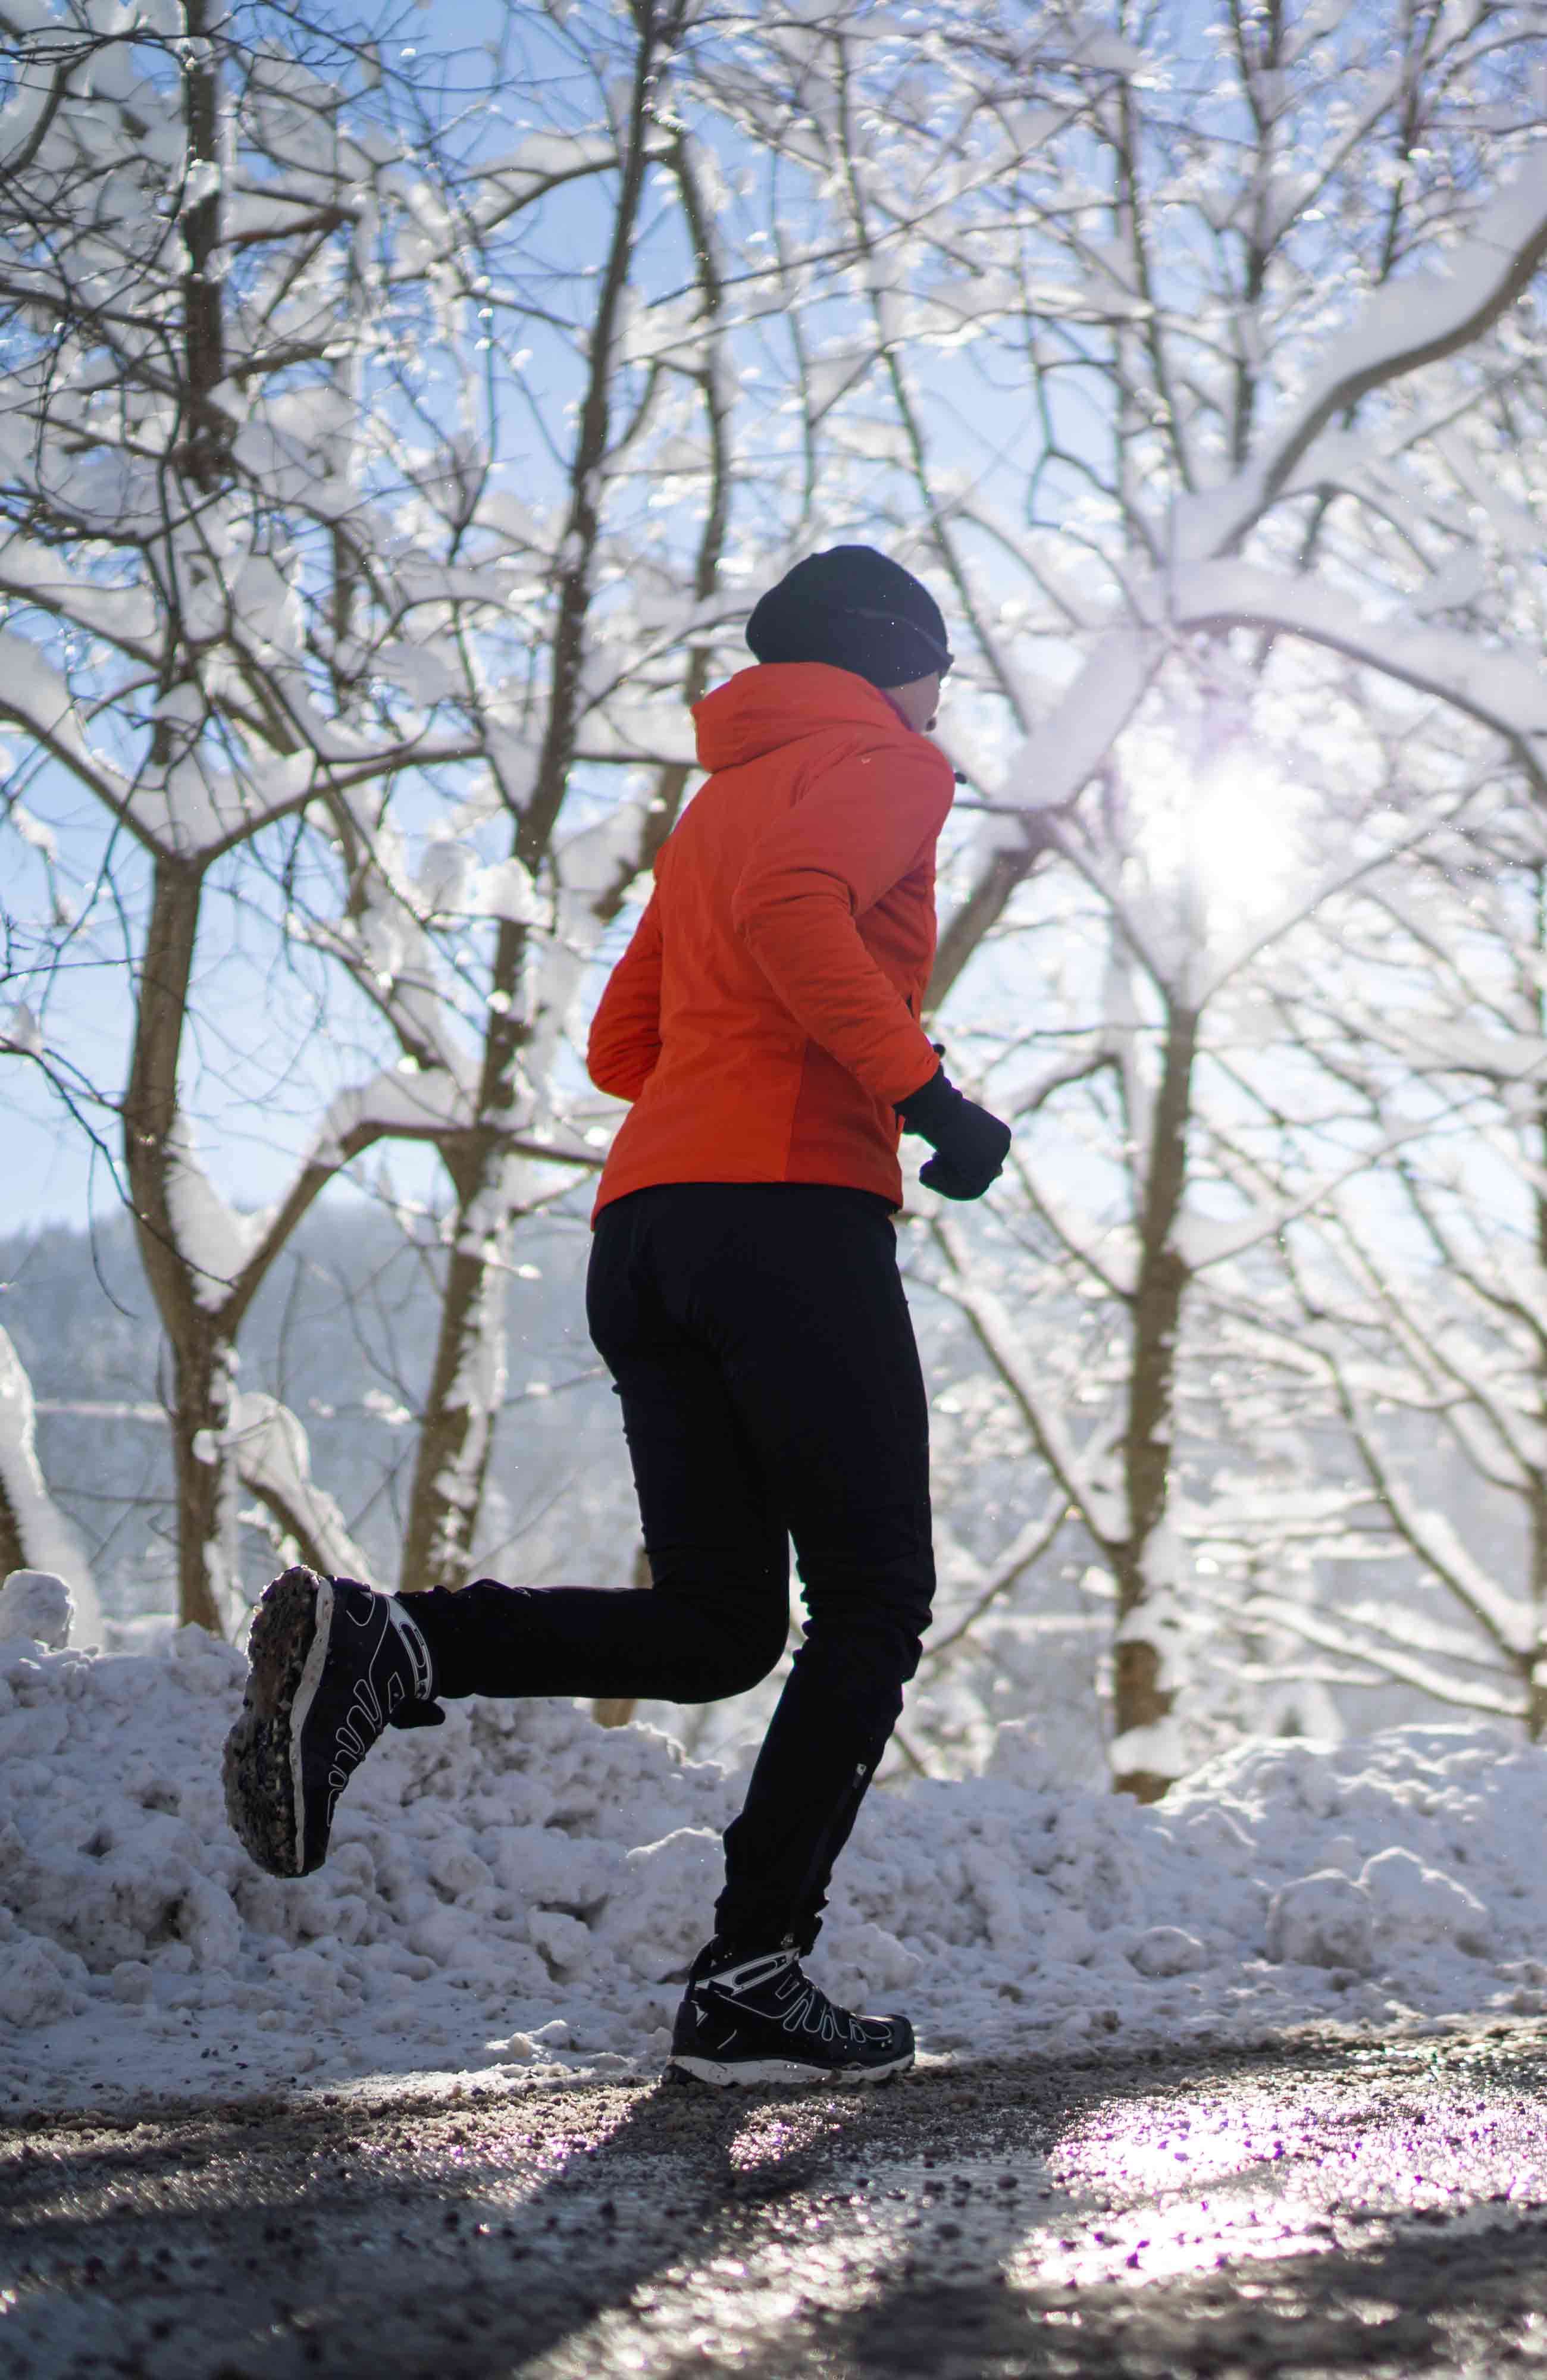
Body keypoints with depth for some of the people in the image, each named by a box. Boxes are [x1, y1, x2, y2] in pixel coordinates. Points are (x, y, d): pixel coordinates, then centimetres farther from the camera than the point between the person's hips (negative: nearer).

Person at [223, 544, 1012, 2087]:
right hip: (797, 1209, -8)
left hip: (643, 1223, 8)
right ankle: (750, 1982, -7)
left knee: (715, 1624, 7)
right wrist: (915, 1084, -18)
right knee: (871, 1607, 0)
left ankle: (376, 1645, -13)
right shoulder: (880, 765, 5)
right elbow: (790, 906, -18)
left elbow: (622, 1046, 28)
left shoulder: (720, 801, 30)